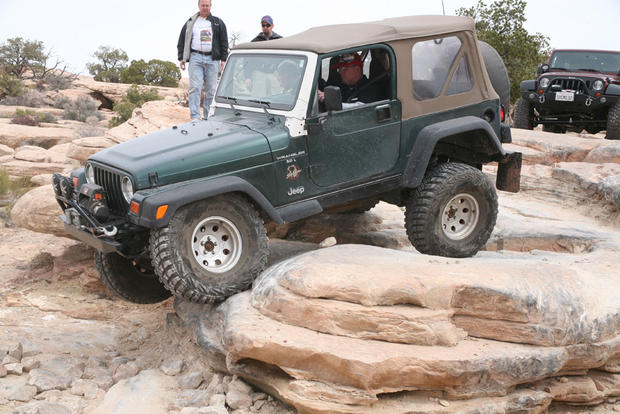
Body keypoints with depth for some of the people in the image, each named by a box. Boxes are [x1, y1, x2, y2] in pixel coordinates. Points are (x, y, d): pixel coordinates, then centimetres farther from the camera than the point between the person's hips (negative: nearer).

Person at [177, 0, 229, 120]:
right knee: (195, 88, -11)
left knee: (211, 90, 0)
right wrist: (181, 58, 6)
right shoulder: (190, 23, 14)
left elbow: (224, 42, 10)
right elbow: (182, 41, 15)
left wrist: (223, 59, 1)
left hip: (212, 59, 0)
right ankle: (195, 117, -13)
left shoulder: (218, 23, 13)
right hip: (195, 58, 0)